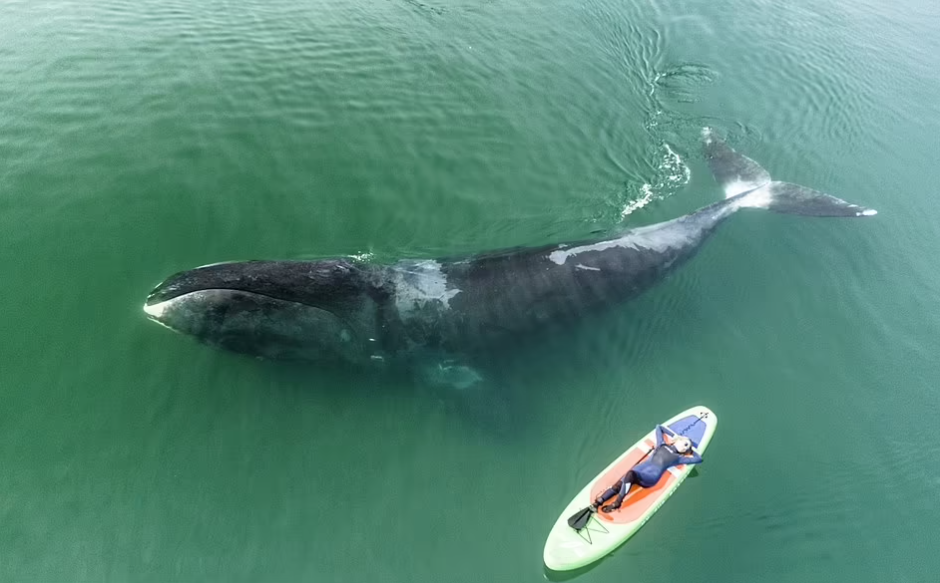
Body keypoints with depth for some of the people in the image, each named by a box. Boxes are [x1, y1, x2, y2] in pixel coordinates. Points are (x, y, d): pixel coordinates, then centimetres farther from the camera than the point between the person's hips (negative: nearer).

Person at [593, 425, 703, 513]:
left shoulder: (678, 458, 17)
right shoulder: (662, 445, 22)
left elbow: (698, 459, 18)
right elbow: (659, 427, 35)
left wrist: (690, 450, 27)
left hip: (651, 477, -3)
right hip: (640, 469, 3)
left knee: (630, 475, -35)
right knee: (617, 486, -19)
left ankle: (616, 504, -33)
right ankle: (597, 503, -22)